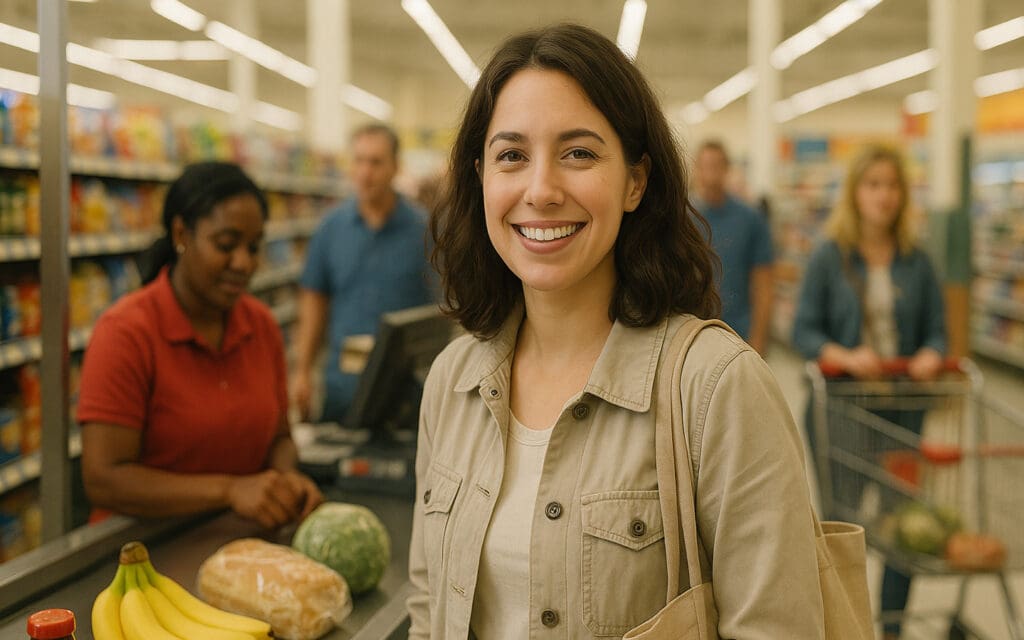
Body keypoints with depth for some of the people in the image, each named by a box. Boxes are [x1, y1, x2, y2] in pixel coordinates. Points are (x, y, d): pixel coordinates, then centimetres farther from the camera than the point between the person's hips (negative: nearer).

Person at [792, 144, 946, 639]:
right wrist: (845, 356, -21)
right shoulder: (829, 257, -2)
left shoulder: (915, 261, 5)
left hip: (903, 405, 2)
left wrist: (931, 355, -13)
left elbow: (935, 328, 8)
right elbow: (804, 331, -5)